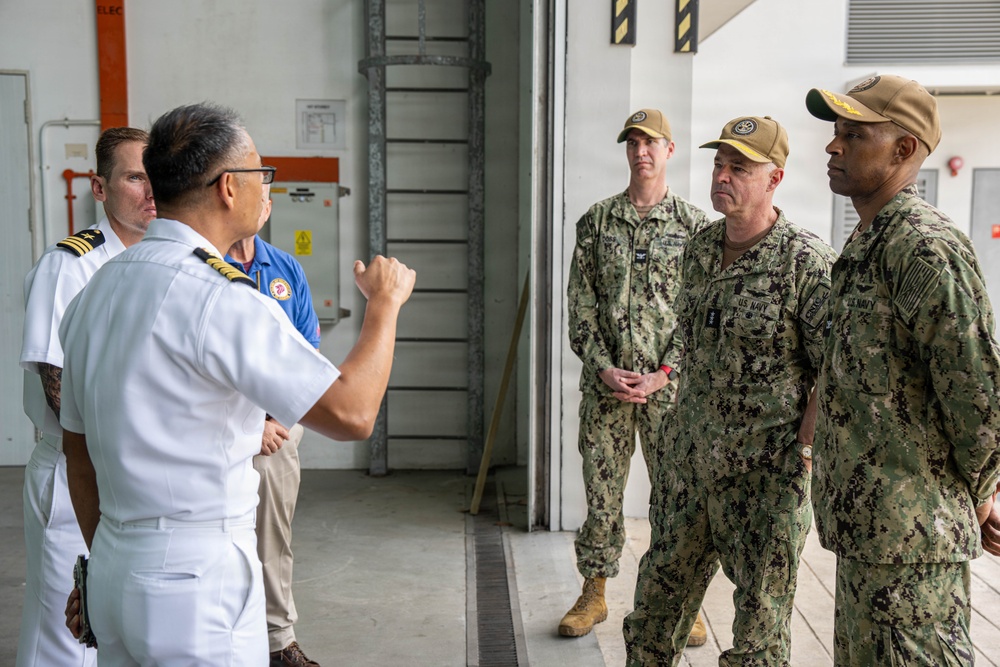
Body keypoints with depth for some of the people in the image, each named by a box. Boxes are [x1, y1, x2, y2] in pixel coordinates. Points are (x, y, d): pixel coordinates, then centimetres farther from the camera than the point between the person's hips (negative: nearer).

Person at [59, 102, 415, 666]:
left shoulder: (99, 288, 8)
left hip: (114, 574, 8)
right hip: (198, 583, -8)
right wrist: (384, 303, -8)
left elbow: (78, 446, 15)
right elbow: (351, 413, -24)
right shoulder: (219, 296, -20)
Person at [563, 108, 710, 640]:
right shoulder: (596, 220, 6)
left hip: (669, 383, -1)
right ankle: (594, 593, 24)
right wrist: (603, 368, -8)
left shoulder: (694, 225, 2)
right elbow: (581, 304, 4)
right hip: (604, 382, 1)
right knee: (601, 490, 9)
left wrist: (663, 373, -10)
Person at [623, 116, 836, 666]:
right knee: (660, 587, 16)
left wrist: (804, 451, -15)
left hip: (766, 471, -6)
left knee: (761, 608, 7)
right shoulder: (698, 249, 7)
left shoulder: (806, 261, -14)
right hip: (690, 456, 7)